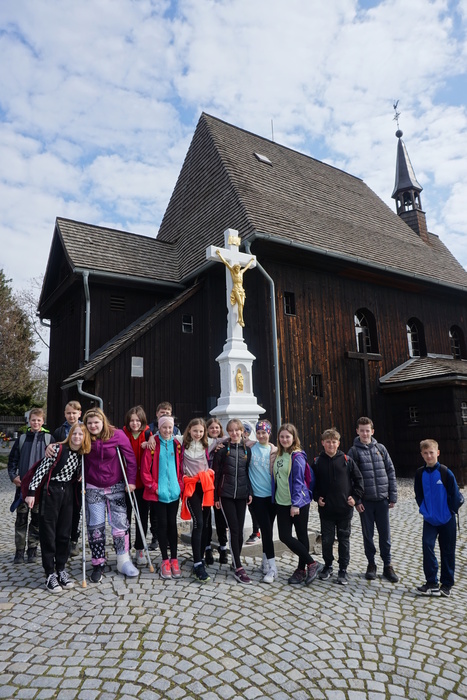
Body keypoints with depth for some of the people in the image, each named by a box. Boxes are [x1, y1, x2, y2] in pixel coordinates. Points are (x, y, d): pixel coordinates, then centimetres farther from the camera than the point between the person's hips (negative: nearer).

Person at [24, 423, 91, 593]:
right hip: (51, 491, -5)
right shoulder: (58, 448, -16)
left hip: (68, 492, 5)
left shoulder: (82, 454, 2)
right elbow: (41, 470, -14)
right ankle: (50, 574, 10)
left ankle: (61, 569, 21)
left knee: (64, 532, 9)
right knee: (48, 533, 1)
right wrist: (32, 491, -17)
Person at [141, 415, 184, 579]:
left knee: (172, 524, 9)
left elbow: (180, 467, 9)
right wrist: (153, 486, -10)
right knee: (162, 524, 4)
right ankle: (165, 560, 16)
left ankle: (174, 559, 20)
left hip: (174, 491, 3)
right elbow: (145, 469, -7)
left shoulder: (176, 445, 5)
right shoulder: (153, 444, -6)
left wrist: (180, 486, -1)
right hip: (158, 492, -3)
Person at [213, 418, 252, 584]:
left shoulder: (247, 449, 7)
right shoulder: (222, 449, -1)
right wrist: (215, 496, -1)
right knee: (234, 529, -7)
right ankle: (238, 568, -5)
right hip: (226, 494, -3)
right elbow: (216, 473, 0)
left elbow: (249, 472, 10)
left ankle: (235, 562, 24)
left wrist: (250, 492, 1)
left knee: (239, 530, 8)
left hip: (241, 494, 3)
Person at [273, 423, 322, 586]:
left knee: (302, 535, 5)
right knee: (284, 536, 5)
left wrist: (295, 503, -18)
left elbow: (298, 481, -16)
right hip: (282, 503, 7)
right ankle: (308, 565, 20)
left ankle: (306, 567, 20)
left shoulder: (297, 456, -13)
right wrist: (275, 498, 13)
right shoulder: (278, 455, 8)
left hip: (298, 503, -6)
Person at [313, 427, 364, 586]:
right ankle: (328, 566, 30)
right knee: (326, 540, 10)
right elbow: (312, 483, 9)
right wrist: (317, 497, -2)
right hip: (326, 509, 1)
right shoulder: (318, 462, -1)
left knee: (344, 540, 10)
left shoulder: (346, 460, -4)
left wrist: (355, 497, -3)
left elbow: (358, 479, 3)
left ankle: (343, 570, 23)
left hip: (345, 509, -1)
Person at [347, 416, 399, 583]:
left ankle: (387, 565, 22)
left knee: (385, 534, 8)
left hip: (382, 499, 2)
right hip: (365, 500, -1)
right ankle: (371, 564, 25)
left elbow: (391, 472, 6)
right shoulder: (354, 451, -3)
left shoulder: (380, 448, 5)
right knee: (368, 534, 9)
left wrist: (393, 496, 2)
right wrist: (356, 500, -9)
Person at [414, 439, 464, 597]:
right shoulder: (420, 474, -4)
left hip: (447, 519, -2)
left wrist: (452, 511, -2)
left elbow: (455, 494, -8)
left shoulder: (445, 472, -16)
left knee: (447, 551, 9)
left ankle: (447, 584, 24)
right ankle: (431, 583, -1)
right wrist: (424, 509, 2)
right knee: (427, 545, -11)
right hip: (429, 519, 2)